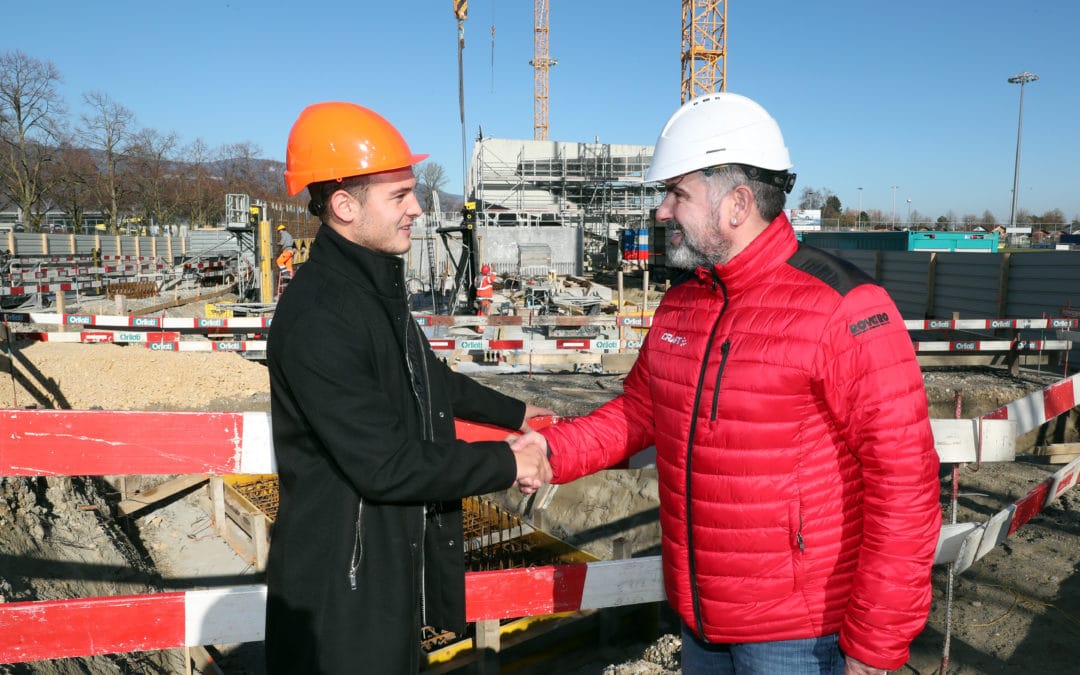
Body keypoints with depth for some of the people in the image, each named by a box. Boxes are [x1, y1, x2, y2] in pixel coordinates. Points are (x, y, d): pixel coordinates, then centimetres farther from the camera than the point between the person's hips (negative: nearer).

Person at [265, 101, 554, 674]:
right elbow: (387, 465, -27)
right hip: (344, 590, -9)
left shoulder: (377, 285, 5)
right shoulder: (317, 316, -26)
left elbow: (426, 379, 21)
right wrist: (504, 464, -17)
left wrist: (512, 412, 21)